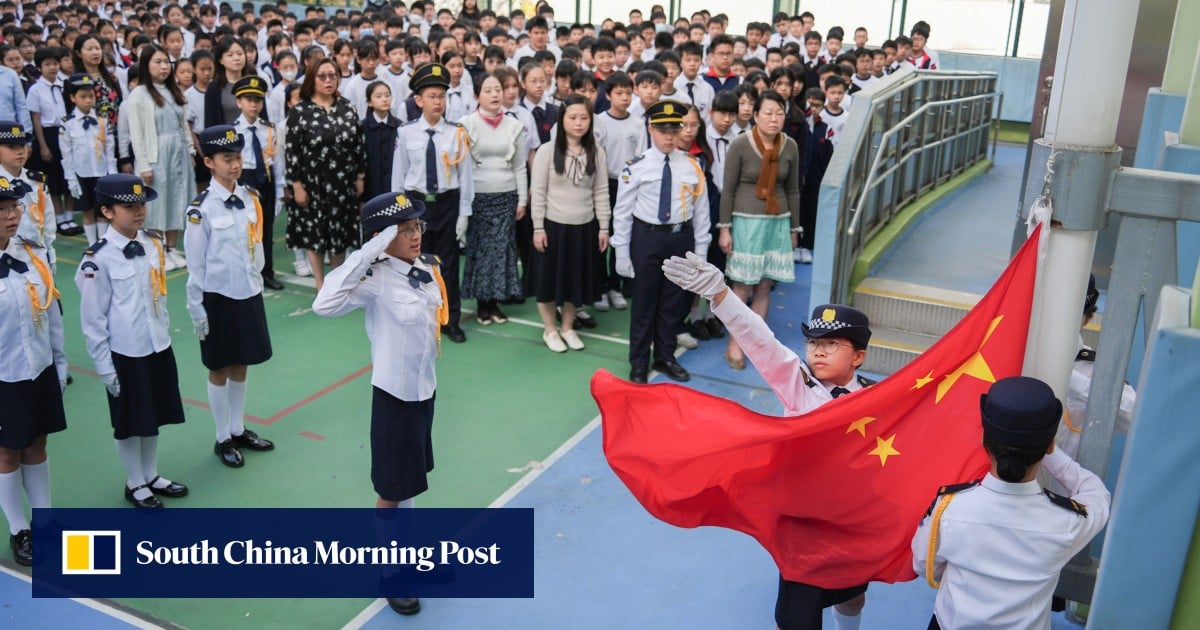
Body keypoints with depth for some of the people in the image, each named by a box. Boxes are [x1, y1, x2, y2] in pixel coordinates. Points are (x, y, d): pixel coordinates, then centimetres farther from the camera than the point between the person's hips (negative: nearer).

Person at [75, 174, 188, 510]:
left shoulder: (154, 246, -1)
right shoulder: (99, 260, -18)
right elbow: (92, 321, -13)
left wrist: (162, 336, 14)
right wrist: (105, 367, -10)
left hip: (159, 348, 5)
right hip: (125, 355, -5)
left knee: (155, 417, 18)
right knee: (130, 424, 11)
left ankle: (152, 476, 37)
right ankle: (135, 484, 29)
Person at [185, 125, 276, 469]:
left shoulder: (251, 199, 1)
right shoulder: (201, 209, -15)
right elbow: (195, 264, -11)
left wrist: (257, 283, 12)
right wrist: (197, 310, -8)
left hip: (249, 294, 5)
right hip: (218, 298, -5)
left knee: (240, 366, 16)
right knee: (219, 370, 9)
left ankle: (239, 430, 31)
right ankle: (223, 439, 21)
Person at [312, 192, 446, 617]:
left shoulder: (427, 268, -1)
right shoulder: (377, 279, -23)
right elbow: (324, 305, -39)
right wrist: (366, 253, -36)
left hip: (425, 388, 7)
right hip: (394, 394, -7)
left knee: (410, 481, 23)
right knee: (392, 490, 9)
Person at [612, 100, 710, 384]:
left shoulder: (692, 166, 0)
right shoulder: (636, 167, -8)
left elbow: (701, 210, 5)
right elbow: (622, 212, -5)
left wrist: (700, 249, 4)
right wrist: (622, 252, -5)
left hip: (681, 237, 3)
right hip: (647, 237, -3)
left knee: (674, 302, 14)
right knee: (644, 301, 7)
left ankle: (665, 357, 32)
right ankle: (638, 362, 22)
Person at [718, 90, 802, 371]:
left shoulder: (790, 147, 1)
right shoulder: (740, 145, -10)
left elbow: (793, 190, 10)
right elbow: (728, 190, -5)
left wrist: (794, 229, 12)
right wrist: (724, 228, -7)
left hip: (777, 222, 4)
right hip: (746, 221, -3)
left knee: (764, 285, 8)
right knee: (743, 286, 0)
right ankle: (734, 345, 11)